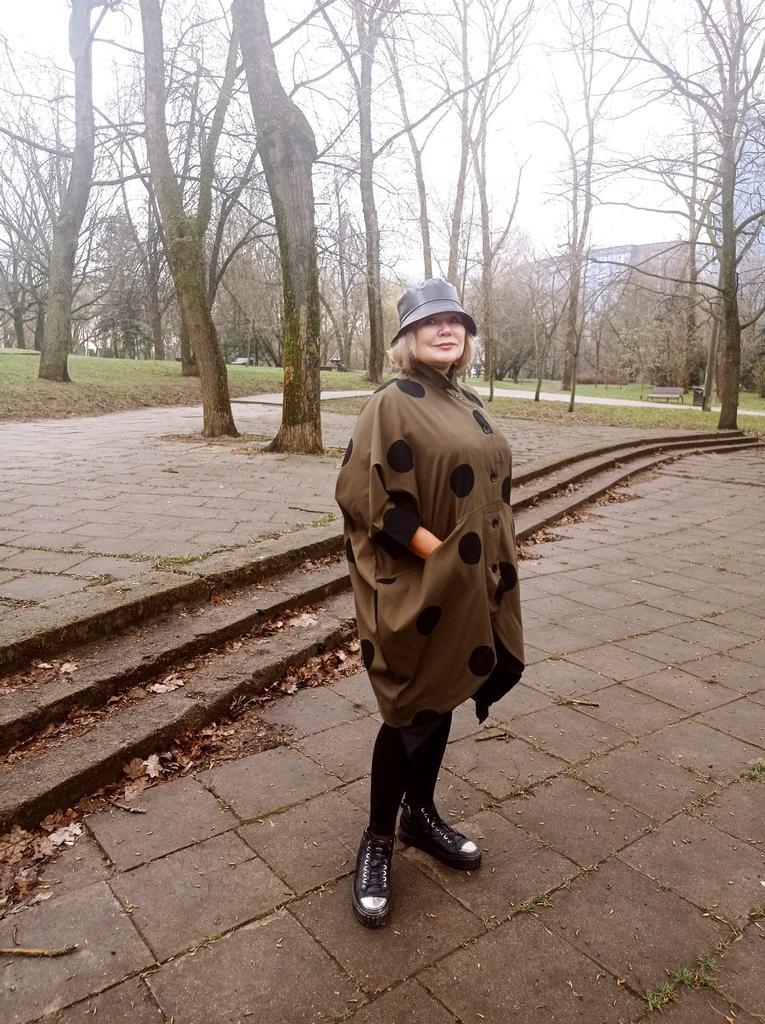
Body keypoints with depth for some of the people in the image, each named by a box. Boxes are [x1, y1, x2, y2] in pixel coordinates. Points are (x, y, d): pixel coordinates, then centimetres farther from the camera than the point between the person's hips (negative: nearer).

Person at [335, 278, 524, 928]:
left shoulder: (471, 407, 12)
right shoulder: (393, 403, -12)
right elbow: (364, 494, -19)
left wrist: (492, 567, 9)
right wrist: (435, 552, -22)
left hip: (472, 583, 7)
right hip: (416, 583, -7)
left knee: (441, 701, 18)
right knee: (410, 711, 3)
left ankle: (420, 815, 37)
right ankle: (378, 841, 23)